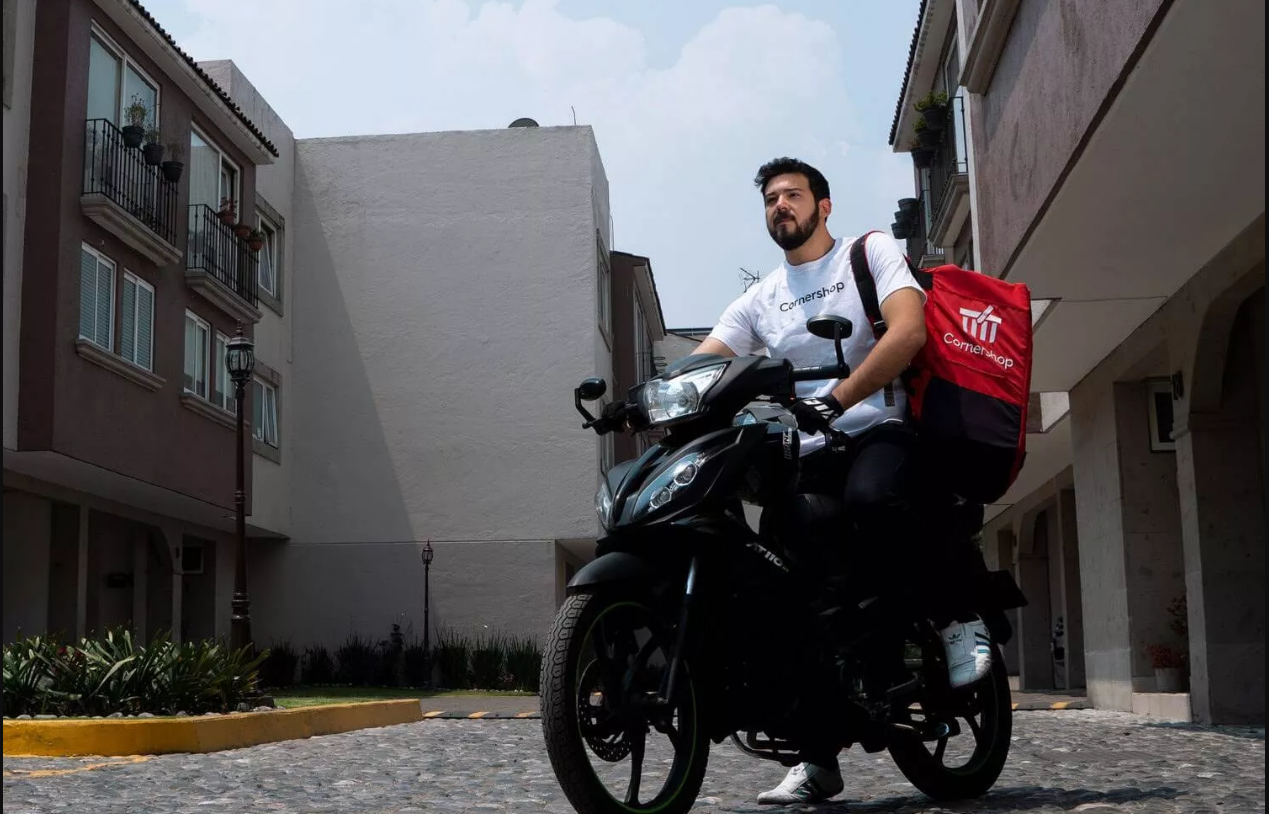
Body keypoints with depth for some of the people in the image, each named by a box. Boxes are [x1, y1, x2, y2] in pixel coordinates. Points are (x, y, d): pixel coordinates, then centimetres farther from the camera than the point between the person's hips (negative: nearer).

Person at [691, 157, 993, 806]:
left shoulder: (871, 252, 6)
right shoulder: (760, 300, 19)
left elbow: (908, 328, -12)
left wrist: (834, 401, -23)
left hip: (878, 431, -5)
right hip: (807, 456, 5)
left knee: (870, 501, -39)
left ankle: (956, 612, -14)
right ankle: (818, 759, 1)